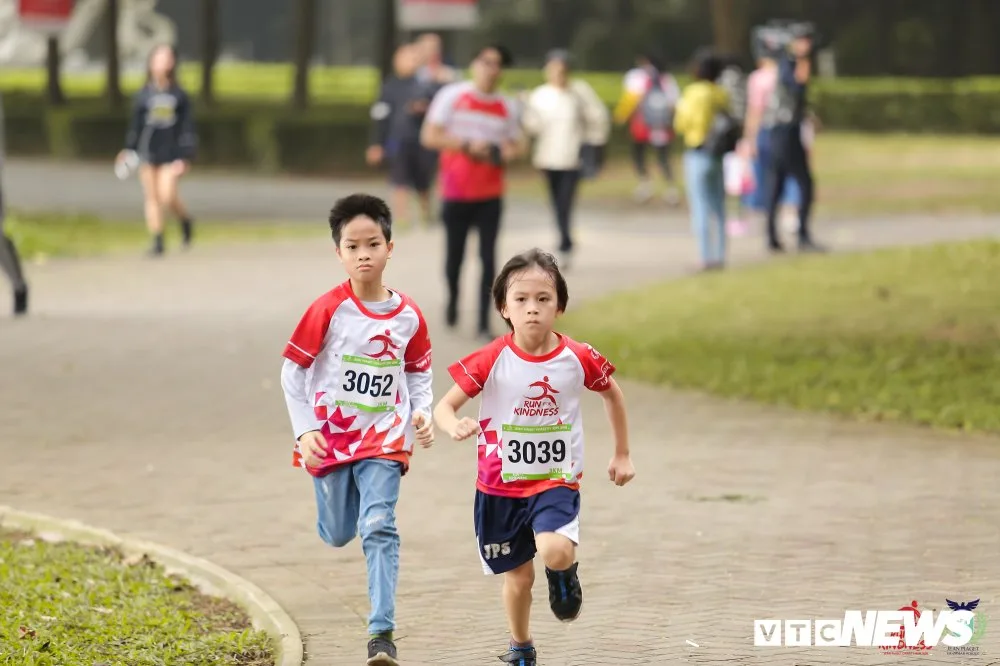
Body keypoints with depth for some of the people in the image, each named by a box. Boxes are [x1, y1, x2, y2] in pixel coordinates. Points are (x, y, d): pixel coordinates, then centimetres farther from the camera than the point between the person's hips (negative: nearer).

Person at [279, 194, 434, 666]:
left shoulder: (408, 316, -3)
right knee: (338, 536, 13)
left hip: (384, 438, 0)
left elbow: (419, 371, 12)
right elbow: (292, 371, -5)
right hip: (331, 438, 0)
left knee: (379, 529, -15)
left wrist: (422, 413, -5)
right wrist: (305, 431, -11)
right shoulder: (328, 310, -12)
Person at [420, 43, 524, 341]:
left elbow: (517, 145, 16)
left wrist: (508, 152, -8)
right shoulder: (452, 96, -3)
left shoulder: (506, 107, 8)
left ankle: (484, 322, -3)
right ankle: (453, 300, 35)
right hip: (456, 192, -2)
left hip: (490, 195, 2)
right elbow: (429, 137, -7)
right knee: (455, 253, 7)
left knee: (488, 257, -5)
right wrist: (467, 145, -16)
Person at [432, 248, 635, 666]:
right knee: (518, 574, 11)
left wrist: (622, 455, 15)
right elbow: (445, 406, -11)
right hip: (501, 486, 1)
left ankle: (565, 573, 10)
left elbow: (612, 395, 10)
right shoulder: (491, 361, -13)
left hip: (556, 481, -1)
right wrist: (455, 427, -35)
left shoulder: (578, 358, -10)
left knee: (555, 551, -28)